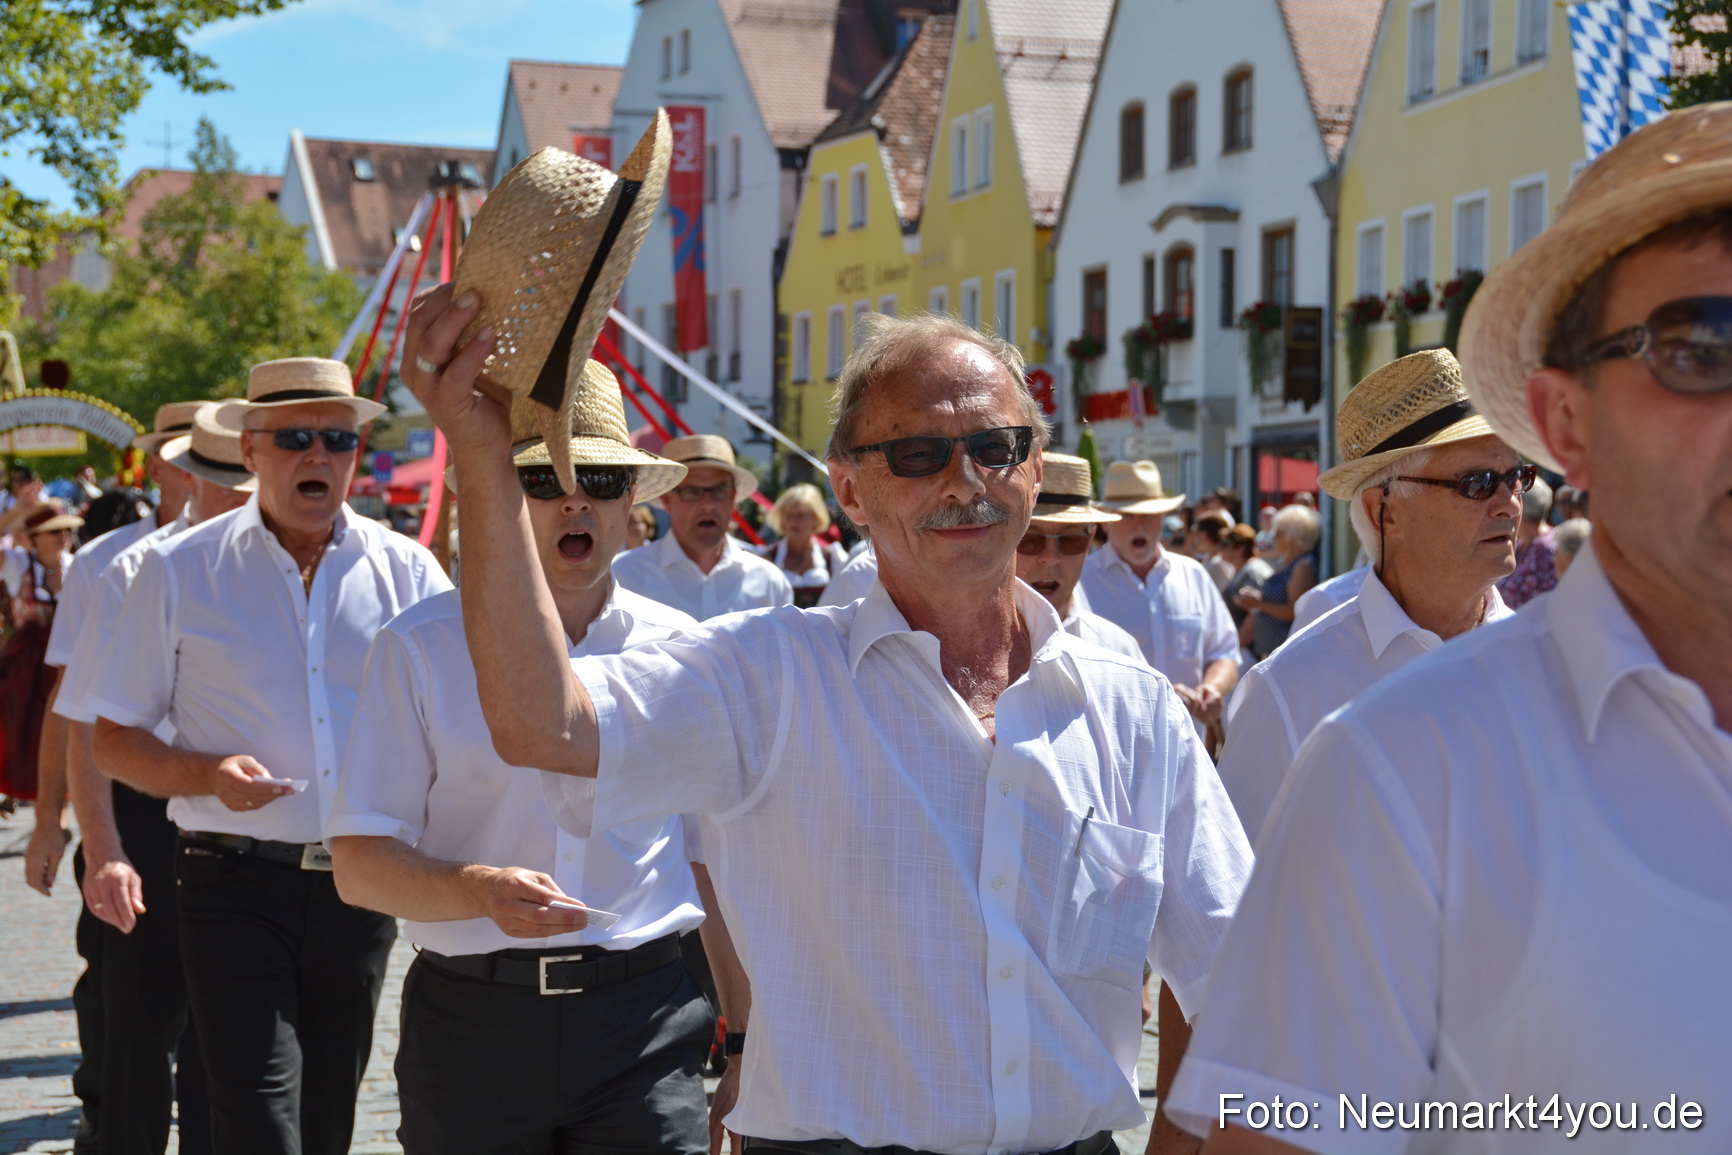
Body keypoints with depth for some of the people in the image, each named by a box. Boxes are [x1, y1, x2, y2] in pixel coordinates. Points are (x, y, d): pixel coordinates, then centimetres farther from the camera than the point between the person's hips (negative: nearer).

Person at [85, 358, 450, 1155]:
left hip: (361, 885, 3)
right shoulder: (181, 571, 1)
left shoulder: (407, 572, 5)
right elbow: (113, 740, 3)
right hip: (237, 885, -2)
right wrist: (206, 775, -16)